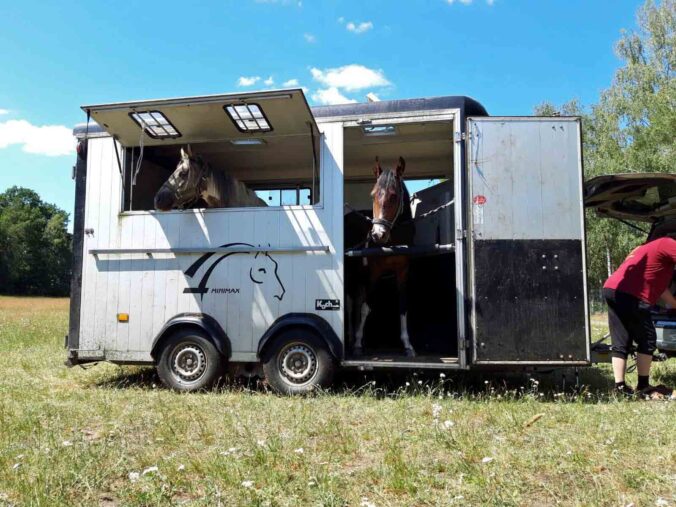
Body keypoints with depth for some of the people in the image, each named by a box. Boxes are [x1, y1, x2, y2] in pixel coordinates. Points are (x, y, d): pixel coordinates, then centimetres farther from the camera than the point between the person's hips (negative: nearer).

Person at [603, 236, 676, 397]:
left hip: (613, 290, 9)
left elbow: (658, 284, 34)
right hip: (630, 295, -9)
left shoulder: (654, 248, 31)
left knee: (620, 343, 9)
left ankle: (619, 386, 7)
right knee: (647, 340, 5)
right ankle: (643, 385, 11)